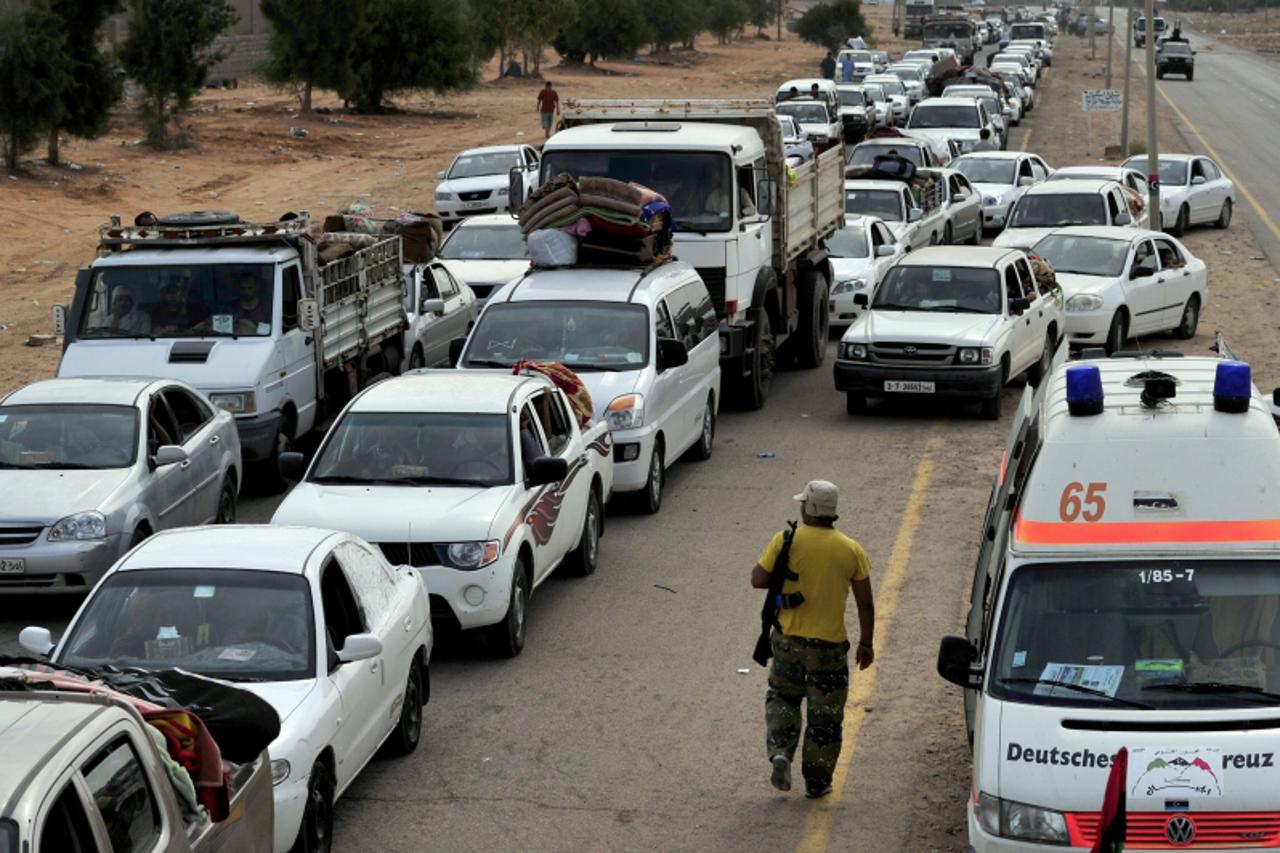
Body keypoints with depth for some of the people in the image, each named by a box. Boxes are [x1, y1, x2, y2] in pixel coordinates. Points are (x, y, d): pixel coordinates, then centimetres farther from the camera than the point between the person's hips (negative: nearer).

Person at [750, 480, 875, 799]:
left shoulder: (786, 541, -10)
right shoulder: (850, 550, -6)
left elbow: (758, 579, -7)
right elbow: (865, 603, -2)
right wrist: (866, 644, 8)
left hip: (789, 639, 0)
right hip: (830, 643, 0)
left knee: (782, 697, 21)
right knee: (825, 716, 11)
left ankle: (780, 752, 0)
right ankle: (817, 782, 17)